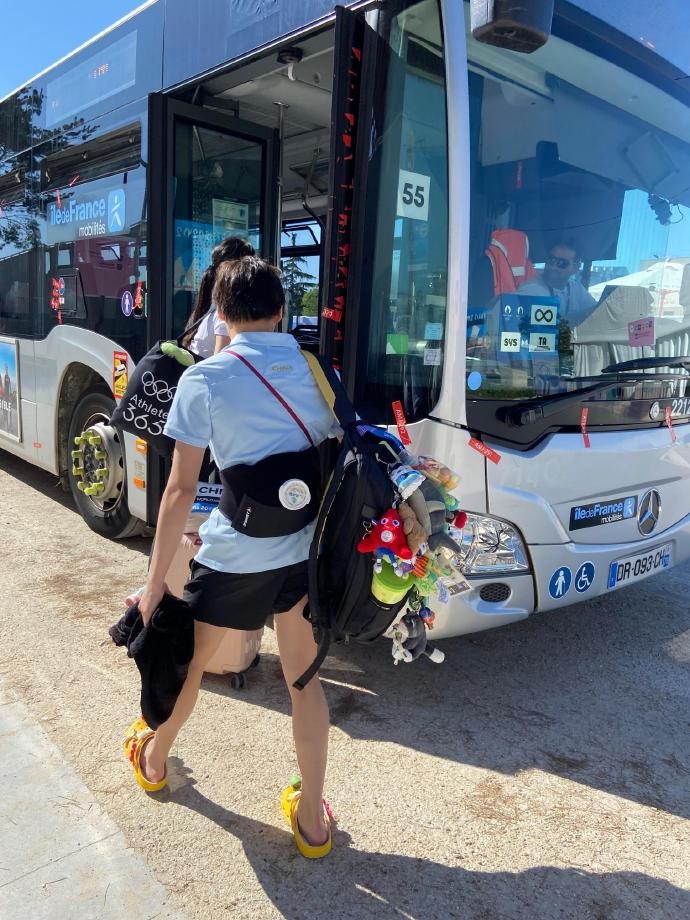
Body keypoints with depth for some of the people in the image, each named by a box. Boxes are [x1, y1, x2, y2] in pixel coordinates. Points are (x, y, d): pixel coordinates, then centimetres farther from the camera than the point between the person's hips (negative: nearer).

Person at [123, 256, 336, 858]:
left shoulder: (205, 379, -10)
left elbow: (182, 490, -13)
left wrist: (155, 582, -5)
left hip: (234, 555, -3)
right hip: (308, 550, 4)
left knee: (189, 664, 23)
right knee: (304, 679, 17)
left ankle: (153, 759, 50)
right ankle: (312, 820, 29)